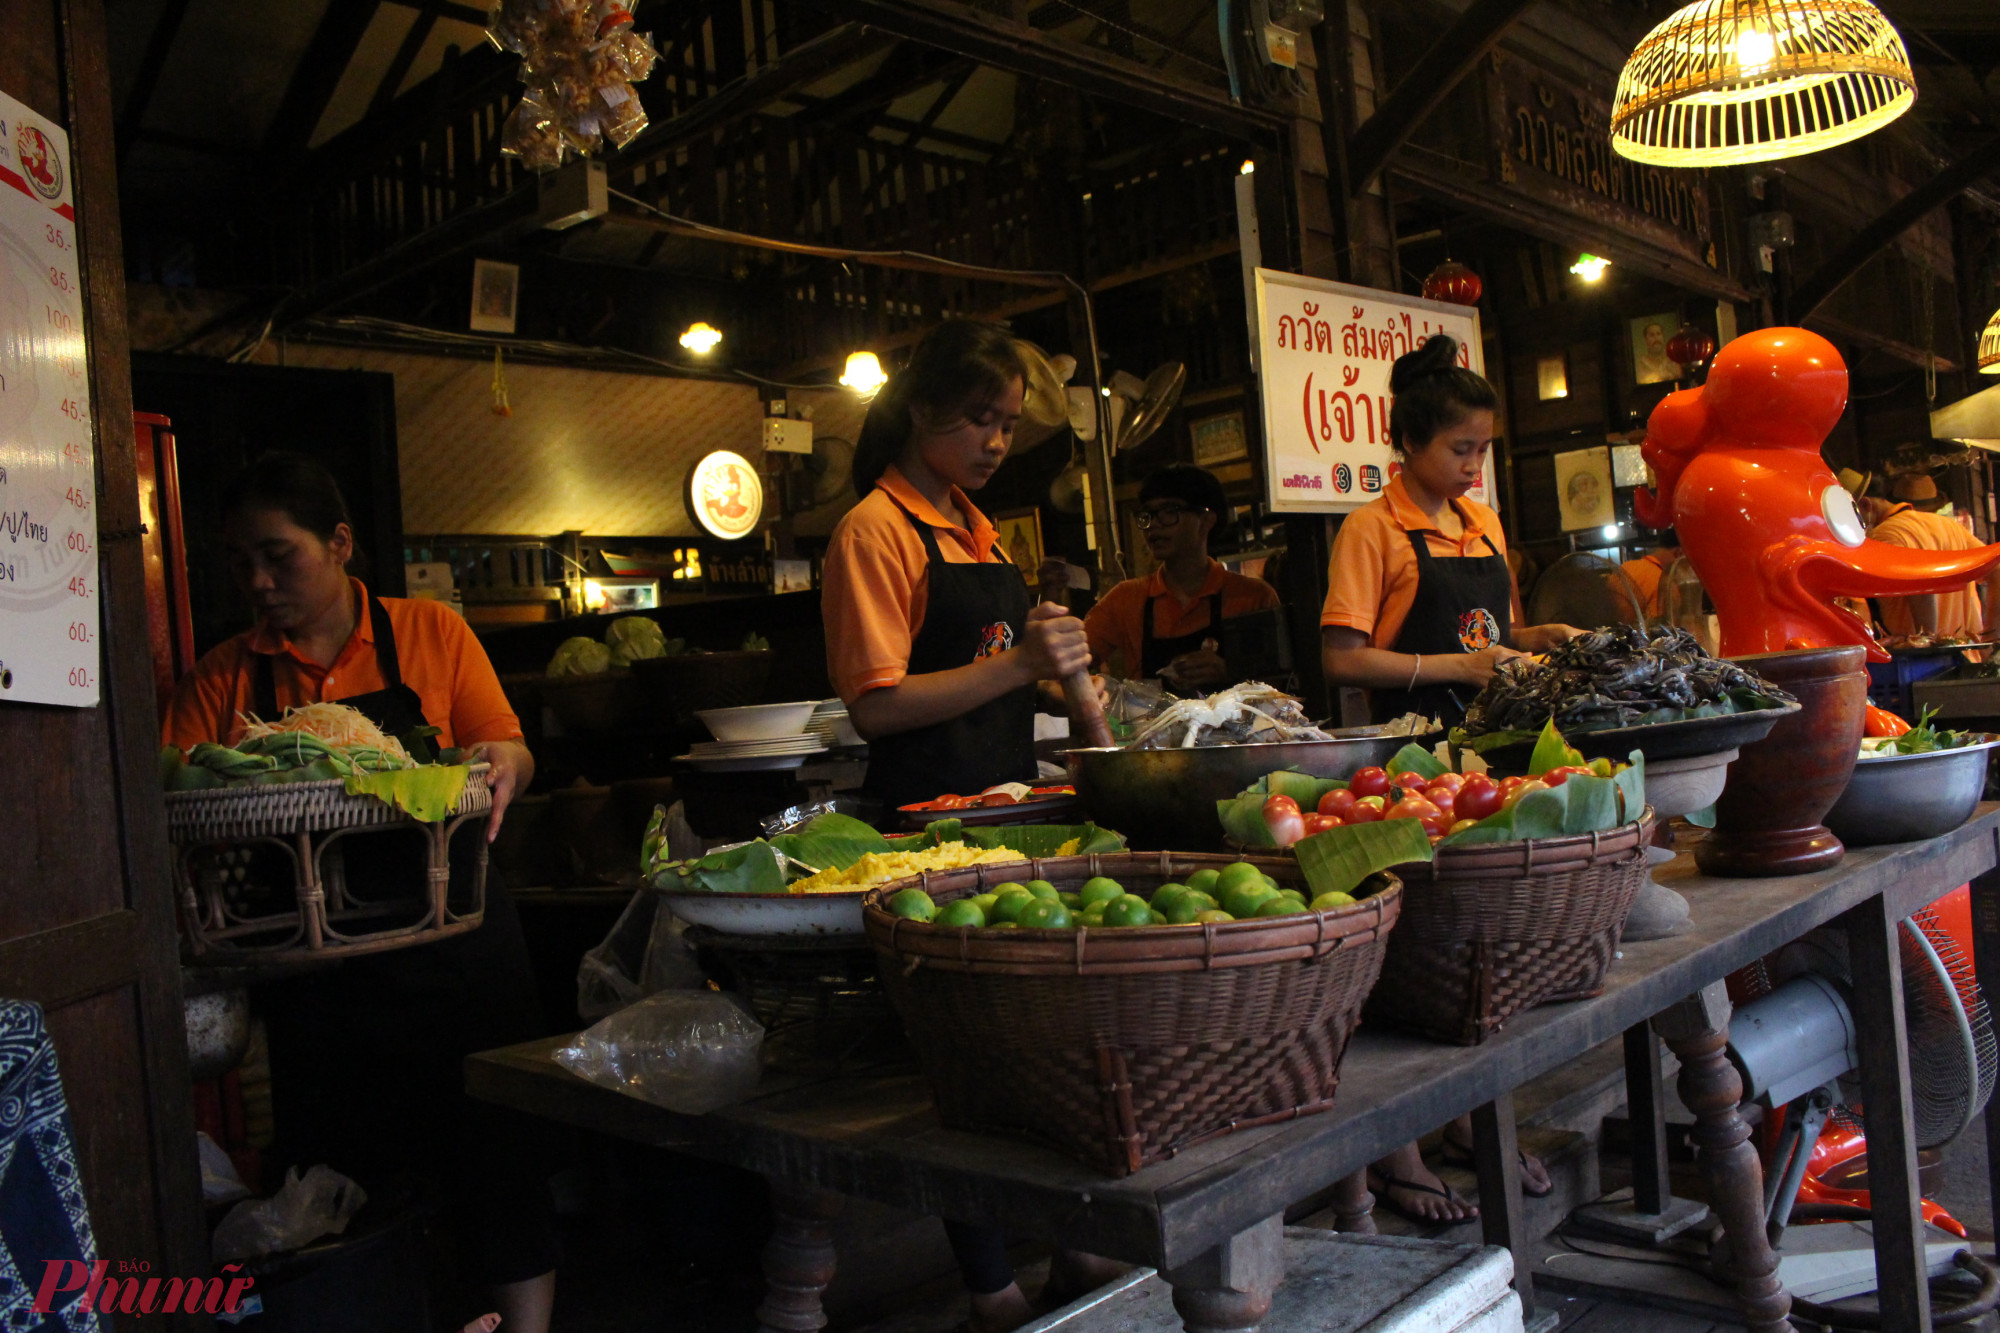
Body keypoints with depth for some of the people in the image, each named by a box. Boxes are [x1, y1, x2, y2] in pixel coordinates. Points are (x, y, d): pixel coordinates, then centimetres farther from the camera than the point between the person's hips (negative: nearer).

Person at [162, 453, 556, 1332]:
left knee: (496, 1144, 3)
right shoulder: (223, 680, 7)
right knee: (341, 1172, 5)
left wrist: (500, 761, -18)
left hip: (450, 946, -1)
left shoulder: (430, 634, 5)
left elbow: (509, 752, 4)